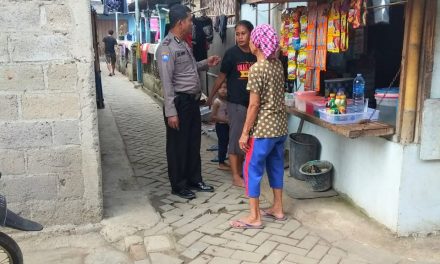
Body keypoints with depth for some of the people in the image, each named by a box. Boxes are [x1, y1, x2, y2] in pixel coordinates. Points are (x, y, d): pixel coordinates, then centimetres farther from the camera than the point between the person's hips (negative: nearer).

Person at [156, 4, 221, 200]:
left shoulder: (183, 44, 13)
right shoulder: (166, 48, -16)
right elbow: (166, 82, -21)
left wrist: (205, 64, 13)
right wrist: (170, 112, -23)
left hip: (193, 101, 9)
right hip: (179, 102, -9)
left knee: (194, 143, 17)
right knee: (178, 146, 4)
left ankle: (194, 180, 31)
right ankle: (178, 186, 18)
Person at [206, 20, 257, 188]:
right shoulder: (231, 53, -8)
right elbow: (221, 77, -4)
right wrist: (211, 96, -1)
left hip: (252, 101, 5)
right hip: (236, 102, -5)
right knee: (236, 137, 0)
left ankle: (240, 170, 28)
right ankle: (236, 177, 8)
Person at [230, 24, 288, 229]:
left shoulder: (257, 68, -16)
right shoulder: (278, 64, 7)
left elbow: (254, 105, -17)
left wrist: (245, 132, -12)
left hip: (263, 128, -8)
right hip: (280, 125, 8)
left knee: (252, 169, 1)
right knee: (276, 166, 17)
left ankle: (254, 217, 6)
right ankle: (277, 209, 28)